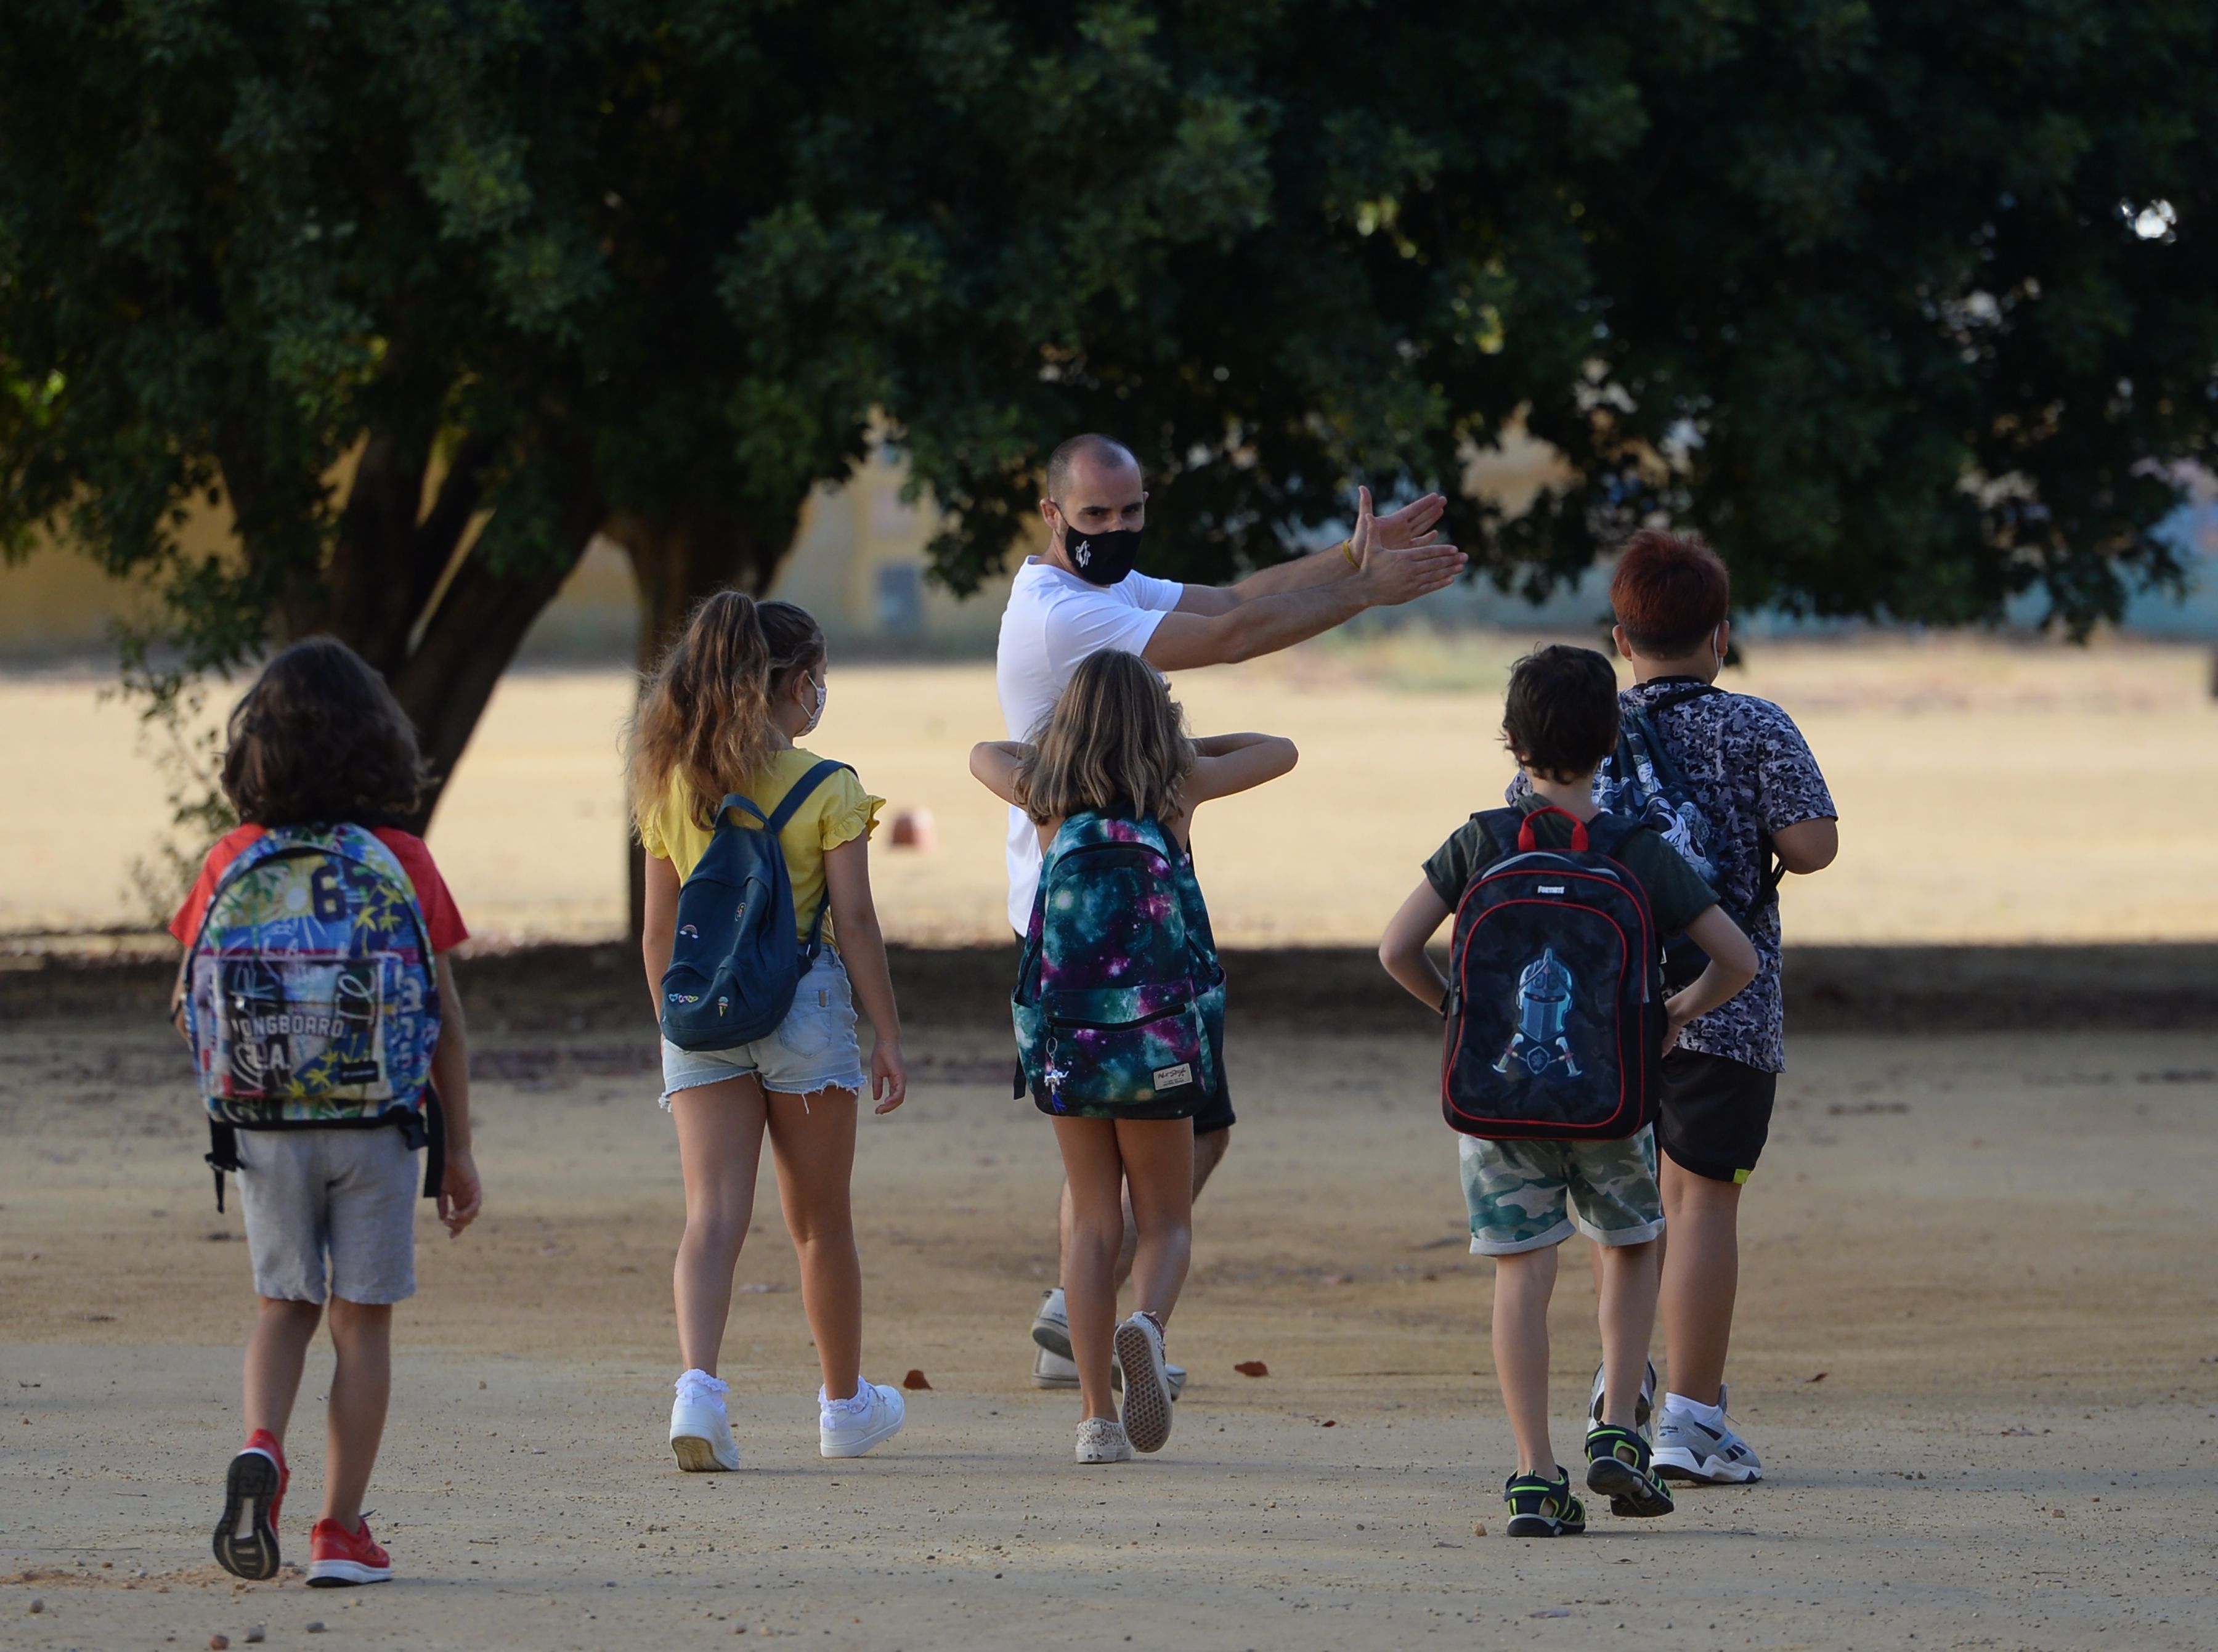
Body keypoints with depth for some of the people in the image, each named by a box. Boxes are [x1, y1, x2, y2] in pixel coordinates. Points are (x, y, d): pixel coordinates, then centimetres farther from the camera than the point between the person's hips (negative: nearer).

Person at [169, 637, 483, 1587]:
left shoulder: (234, 861, -4)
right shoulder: (403, 864, -6)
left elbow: (186, 1010, 1)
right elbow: (446, 1023, -4)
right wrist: (460, 1149, 4)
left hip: (266, 1124, 1)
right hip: (375, 1128, -1)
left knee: (284, 1306, 18)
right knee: (362, 1321, 7)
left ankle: (259, 1450, -8)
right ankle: (341, 1532, 6)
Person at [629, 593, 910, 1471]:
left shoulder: (672, 787, 5)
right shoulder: (828, 790, -6)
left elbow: (658, 931, 8)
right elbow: (855, 922, -8)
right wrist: (887, 1033, -1)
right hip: (804, 1004, -2)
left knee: (714, 1213, -5)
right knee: (820, 1222, 13)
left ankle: (698, 1382, -28)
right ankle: (846, 1403, 27)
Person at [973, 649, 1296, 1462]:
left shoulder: (1047, 794, 2)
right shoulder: (1177, 786, -1)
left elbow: (984, 754, 25)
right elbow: (1278, 751, 17)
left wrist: (1058, 752, 36)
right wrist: (1184, 748, 27)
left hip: (1068, 1036, 1)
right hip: (1158, 1037, -1)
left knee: (1094, 1224, 10)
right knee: (1166, 1220, 9)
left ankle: (1098, 1416, 2)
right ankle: (1147, 1326, -23)